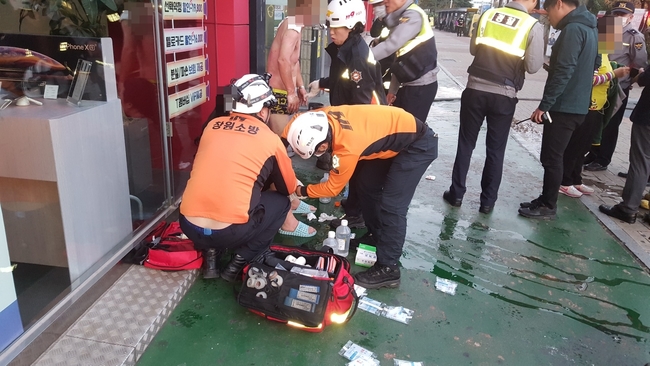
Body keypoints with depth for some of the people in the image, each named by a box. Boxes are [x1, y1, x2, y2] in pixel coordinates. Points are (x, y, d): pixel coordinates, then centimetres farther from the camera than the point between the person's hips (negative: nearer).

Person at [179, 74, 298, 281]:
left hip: (188, 226, 5)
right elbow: (289, 189, 17)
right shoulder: (270, 140, 1)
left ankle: (210, 256, 18)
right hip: (230, 232, -4)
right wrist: (264, 183, 39)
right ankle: (239, 263, 11)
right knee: (281, 202, 18)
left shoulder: (212, 125, 11)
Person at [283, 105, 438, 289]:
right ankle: (376, 236, 28)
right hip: (398, 134, 9)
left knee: (391, 205, -12)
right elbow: (296, 123, 6)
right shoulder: (323, 116, -15)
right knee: (367, 185, 12)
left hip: (419, 144, -9)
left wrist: (302, 191, 0)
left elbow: (332, 188, -15)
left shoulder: (347, 148, -33)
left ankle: (388, 269, -1)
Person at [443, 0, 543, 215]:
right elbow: (533, 67, -5)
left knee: (466, 143, 12)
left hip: (475, 89, 2)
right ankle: (487, 201, 16)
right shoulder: (534, 27, -6)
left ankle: (456, 193, 16)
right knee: (496, 150, 10)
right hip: (504, 96, -2)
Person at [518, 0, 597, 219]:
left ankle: (548, 207, 8)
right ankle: (546, 200, 25)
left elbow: (563, 72, -22)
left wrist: (544, 105, -19)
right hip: (575, 106, 10)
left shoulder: (574, 29, -16)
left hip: (564, 107, -10)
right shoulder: (587, 28, 16)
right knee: (552, 157, 16)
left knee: (551, 159, -2)